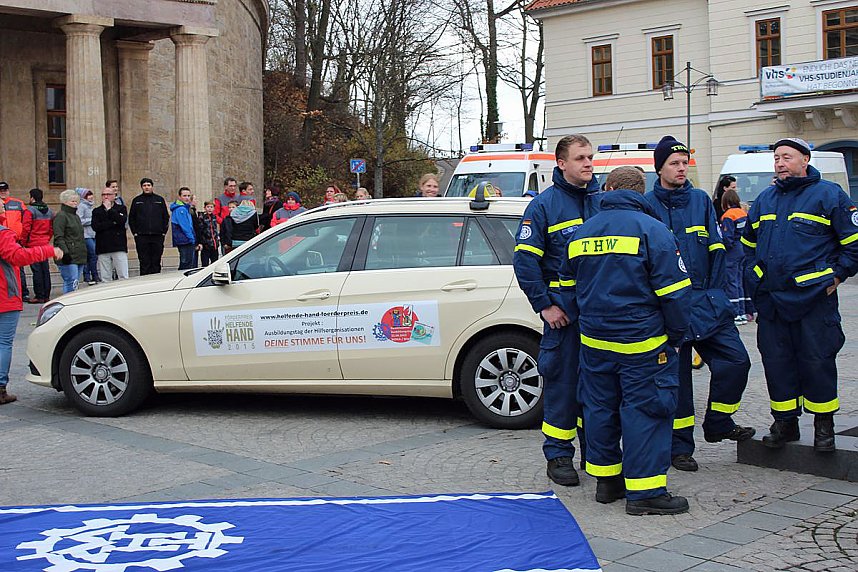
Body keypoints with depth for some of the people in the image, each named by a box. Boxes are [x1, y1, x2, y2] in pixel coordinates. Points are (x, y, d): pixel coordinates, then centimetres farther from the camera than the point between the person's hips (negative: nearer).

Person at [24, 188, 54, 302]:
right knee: (45, 269, 9)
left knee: (36, 270, -4)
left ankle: (39, 296, -4)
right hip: (45, 244, 6)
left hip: (33, 245, -6)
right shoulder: (49, 211, 9)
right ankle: (46, 296, 12)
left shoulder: (30, 210, -11)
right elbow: (52, 229, 12)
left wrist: (24, 242, -2)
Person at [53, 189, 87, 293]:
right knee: (72, 283, -15)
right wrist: (65, 252, -24)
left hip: (79, 257, 9)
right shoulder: (61, 216, -6)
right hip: (69, 257, -9)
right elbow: (59, 238, -15)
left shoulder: (76, 216, 23)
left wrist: (83, 253, 27)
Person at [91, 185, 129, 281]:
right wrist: (113, 223, -7)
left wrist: (109, 209, -5)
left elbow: (122, 221, -10)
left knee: (123, 277, -5)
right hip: (103, 248, 2)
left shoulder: (121, 208, 11)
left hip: (119, 246, -1)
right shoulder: (96, 211, 14)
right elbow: (95, 227, -3)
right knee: (105, 279, 1)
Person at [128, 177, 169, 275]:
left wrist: (163, 232, 2)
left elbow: (166, 217, 11)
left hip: (157, 237, 1)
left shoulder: (160, 200, 10)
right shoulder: (137, 200, 9)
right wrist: (135, 233, 0)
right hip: (141, 237, -1)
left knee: (156, 262, 3)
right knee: (144, 263, -2)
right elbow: (131, 218, 10)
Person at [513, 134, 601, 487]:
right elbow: (525, 260, -8)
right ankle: (558, 455, 10)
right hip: (565, 310, -5)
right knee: (562, 383, 0)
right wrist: (544, 306, -11)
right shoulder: (545, 204, -4)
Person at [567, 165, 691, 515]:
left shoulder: (580, 234, 9)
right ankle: (644, 492, 0)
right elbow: (673, 290, -12)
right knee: (645, 411, -1)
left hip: (592, 340, 6)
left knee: (600, 407, 14)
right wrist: (675, 335, -2)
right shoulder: (651, 230, -9)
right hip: (641, 342, -6)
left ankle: (606, 480, 23)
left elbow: (572, 286, 18)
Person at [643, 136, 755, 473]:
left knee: (736, 361, -1)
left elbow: (716, 249, 12)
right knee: (675, 375, 1)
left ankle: (718, 425, 20)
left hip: (707, 302, 4)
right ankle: (680, 447, 13)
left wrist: (714, 291, 2)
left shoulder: (701, 201, 11)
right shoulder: (647, 206, -2)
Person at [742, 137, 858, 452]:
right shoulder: (765, 199, 15)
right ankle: (785, 423, 20)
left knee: (817, 362, 0)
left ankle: (824, 424, 14)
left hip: (813, 297, -5)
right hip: (770, 300, 5)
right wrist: (754, 279, 16)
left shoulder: (828, 194, -2)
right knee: (776, 361, 8)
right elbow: (748, 243, 26)